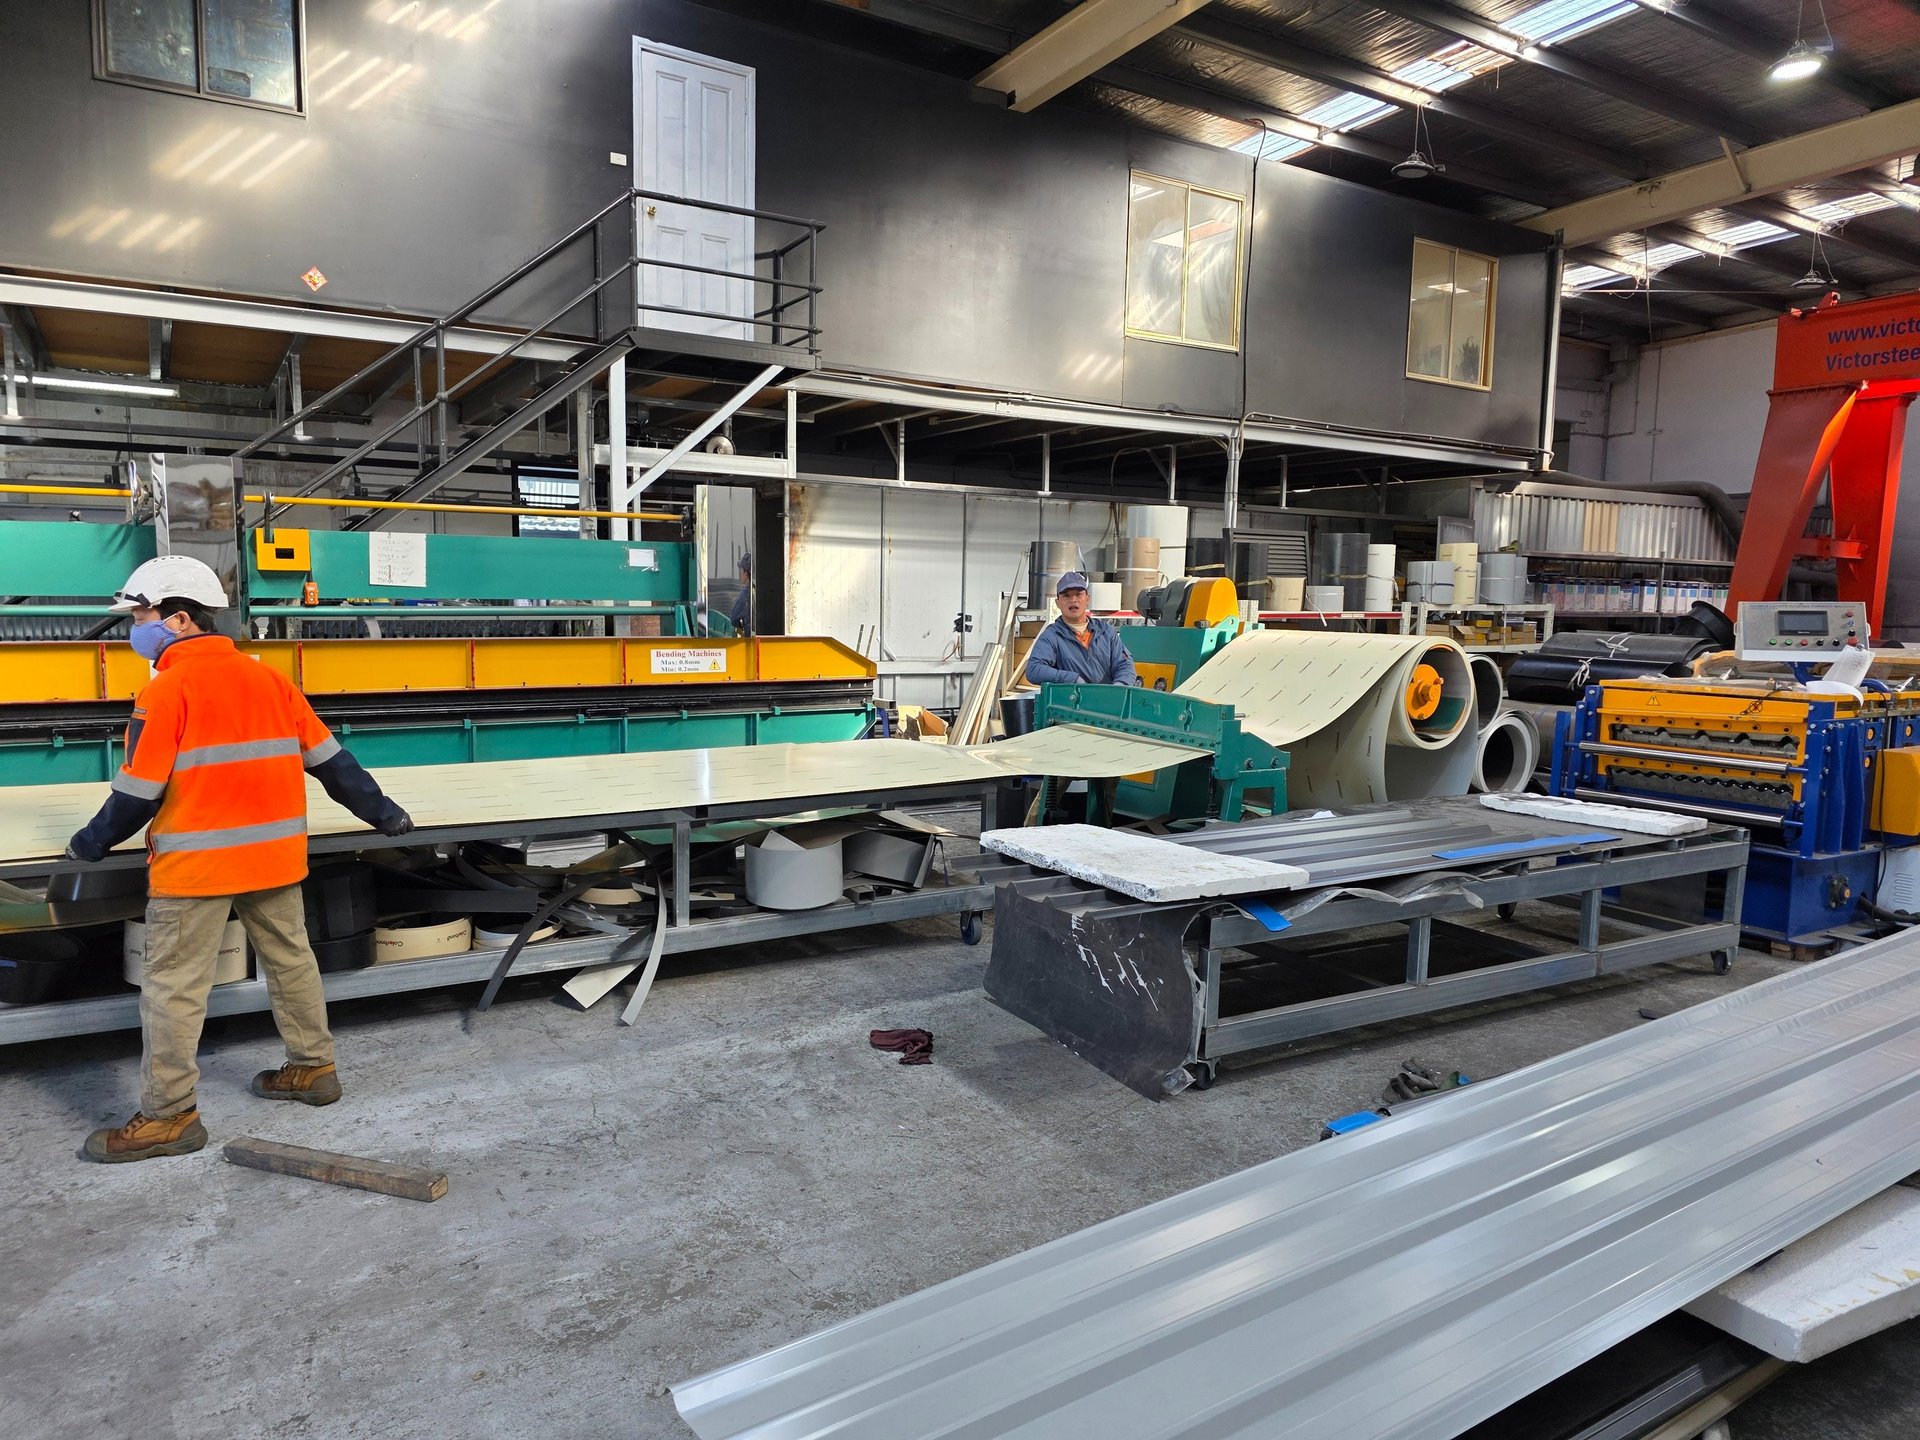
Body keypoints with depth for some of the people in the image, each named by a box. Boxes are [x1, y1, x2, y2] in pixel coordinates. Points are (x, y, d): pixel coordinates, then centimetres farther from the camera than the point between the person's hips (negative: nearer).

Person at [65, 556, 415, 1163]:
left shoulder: (168, 688, -12)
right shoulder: (266, 676, 7)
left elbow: (139, 789, -11)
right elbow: (328, 757, 9)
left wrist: (93, 842, 5)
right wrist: (378, 811, 17)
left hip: (196, 863, -7)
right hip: (274, 854, 7)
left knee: (173, 985, 3)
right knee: (290, 959, 17)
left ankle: (168, 1116, 10)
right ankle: (313, 1067, 29)